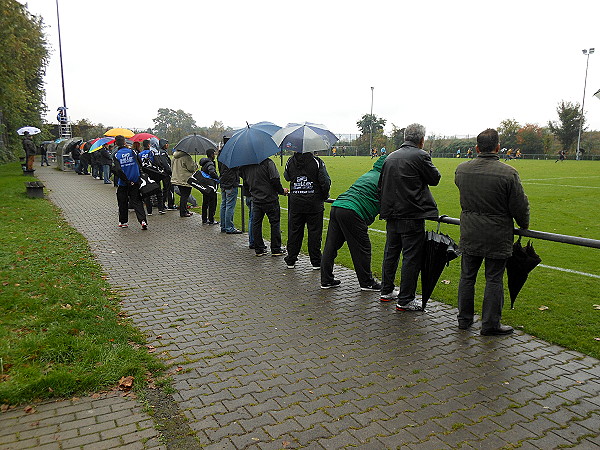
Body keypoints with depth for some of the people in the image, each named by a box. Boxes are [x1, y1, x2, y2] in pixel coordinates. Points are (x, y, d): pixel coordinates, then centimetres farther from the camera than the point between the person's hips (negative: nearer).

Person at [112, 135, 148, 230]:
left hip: (122, 183, -1)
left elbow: (117, 170, -14)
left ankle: (123, 222, 22)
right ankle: (142, 220, -12)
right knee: (137, 201, 3)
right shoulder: (131, 151, -1)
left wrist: (126, 181, -11)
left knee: (122, 203, 14)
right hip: (135, 182, 1)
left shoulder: (115, 155, -5)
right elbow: (139, 164, -1)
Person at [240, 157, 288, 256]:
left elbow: (243, 176, 16)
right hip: (270, 199, -4)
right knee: (275, 223, 6)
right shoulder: (268, 162, -13)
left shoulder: (245, 165, 4)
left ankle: (259, 249, 15)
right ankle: (276, 249, 9)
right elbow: (275, 179, -19)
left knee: (256, 224, 12)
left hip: (255, 199, 5)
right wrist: (282, 190, -4)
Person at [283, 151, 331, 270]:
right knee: (314, 233, 6)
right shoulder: (317, 162, -10)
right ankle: (316, 262, 12)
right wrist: (325, 196, 4)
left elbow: (287, 177, 14)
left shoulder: (290, 161, 0)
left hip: (295, 203, 3)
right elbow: (325, 182, -12)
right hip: (314, 203, -3)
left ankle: (291, 261, 19)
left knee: (294, 232, 12)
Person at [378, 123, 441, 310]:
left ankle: (386, 291, 29)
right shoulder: (420, 155, -10)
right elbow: (435, 178, 0)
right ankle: (405, 300, 6)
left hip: (392, 215, 7)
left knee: (391, 253, 17)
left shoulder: (390, 157, 11)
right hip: (412, 216, -7)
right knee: (411, 257, 1)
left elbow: (381, 186, 16)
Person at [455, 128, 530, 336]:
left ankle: (464, 319, 25)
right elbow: (520, 206, -8)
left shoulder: (461, 169, -2)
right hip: (497, 236, -3)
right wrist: (524, 225, 11)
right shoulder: (508, 173, -14)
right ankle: (490, 324, 16)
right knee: (494, 279, 7)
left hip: (469, 233, 4)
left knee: (467, 276, 14)